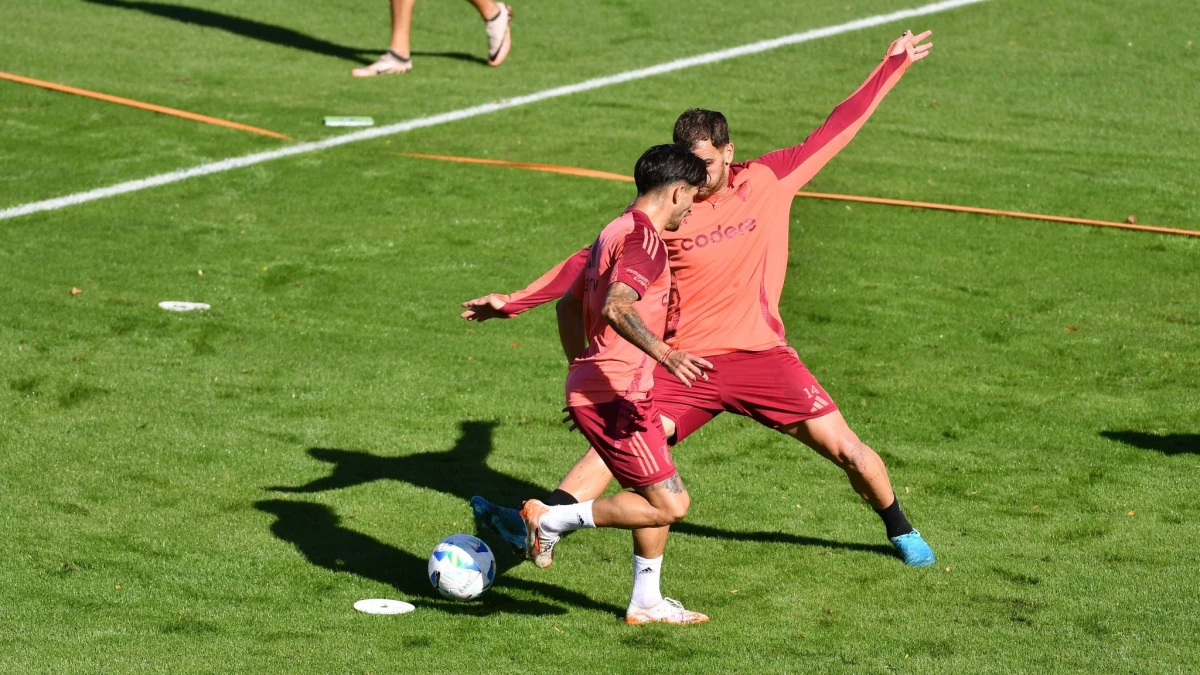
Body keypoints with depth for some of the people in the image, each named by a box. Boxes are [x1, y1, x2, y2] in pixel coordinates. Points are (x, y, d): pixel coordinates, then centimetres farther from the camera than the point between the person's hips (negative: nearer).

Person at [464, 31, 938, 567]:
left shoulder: (769, 180, 0)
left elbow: (836, 129, 8)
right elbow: (591, 261, 3)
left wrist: (895, 64, 12)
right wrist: (514, 301, -1)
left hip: (761, 355, 0)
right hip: (685, 362, 0)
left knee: (846, 450, -3)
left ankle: (900, 531, 22)